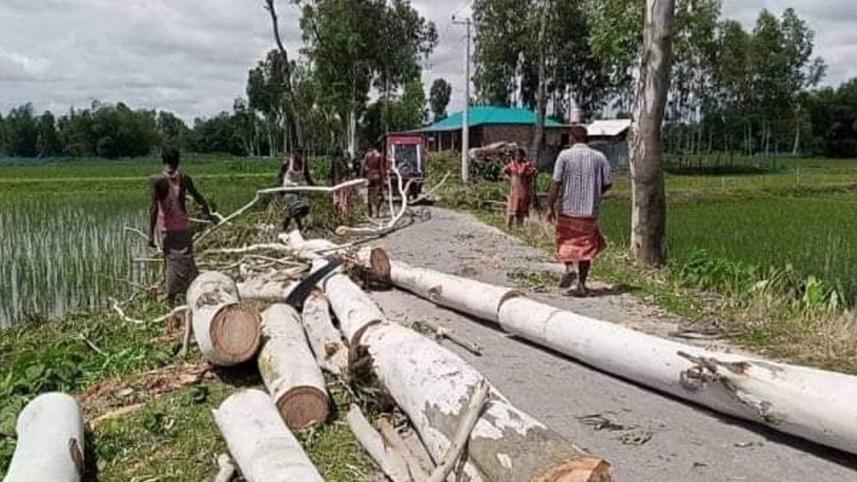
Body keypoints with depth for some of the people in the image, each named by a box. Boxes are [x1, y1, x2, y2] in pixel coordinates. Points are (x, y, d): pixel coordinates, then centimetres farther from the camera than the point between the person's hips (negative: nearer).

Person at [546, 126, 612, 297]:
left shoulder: (565, 155, -6)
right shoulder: (599, 157, 2)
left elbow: (556, 183, -10)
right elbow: (607, 184, 2)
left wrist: (550, 207, -4)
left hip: (568, 209, -2)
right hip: (590, 211, 2)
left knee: (565, 242, 18)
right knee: (585, 246, 12)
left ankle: (569, 268, -6)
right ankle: (581, 284, 11)